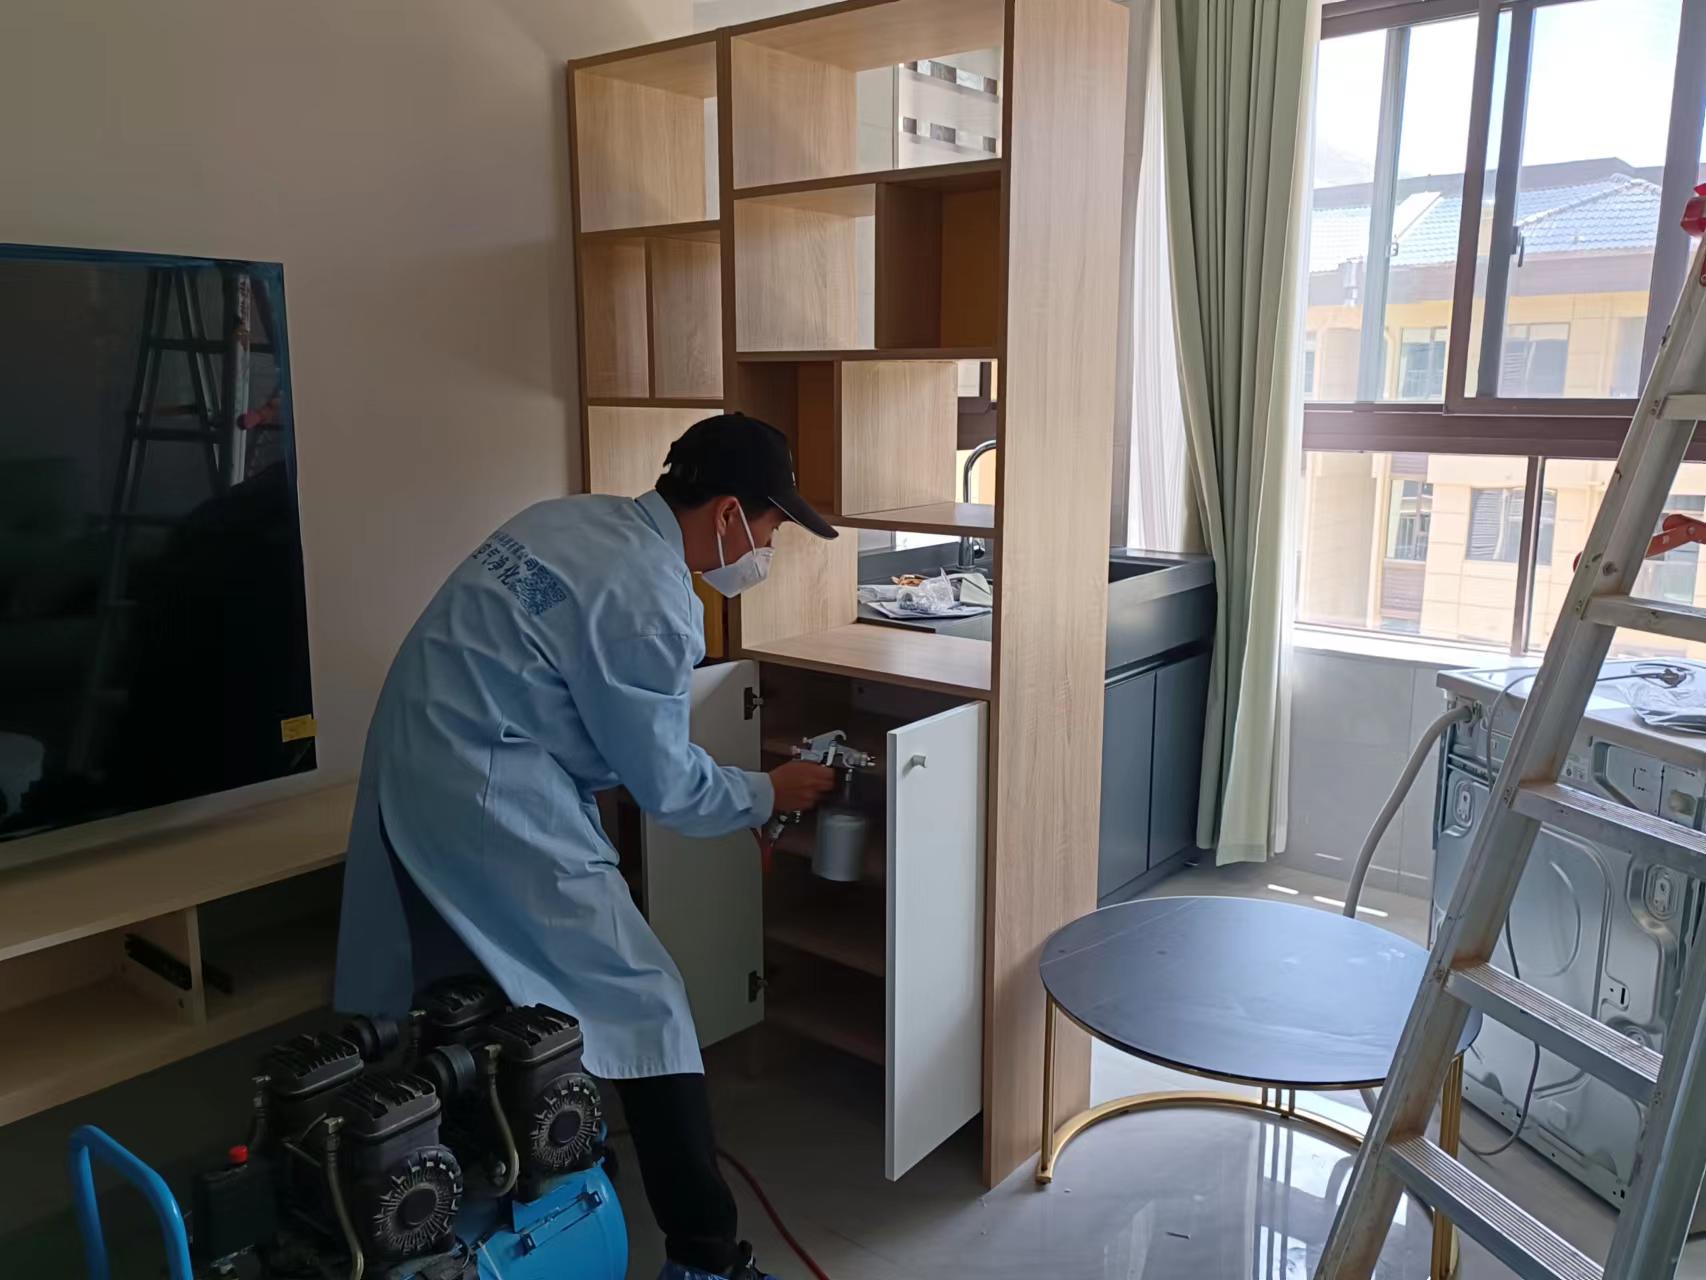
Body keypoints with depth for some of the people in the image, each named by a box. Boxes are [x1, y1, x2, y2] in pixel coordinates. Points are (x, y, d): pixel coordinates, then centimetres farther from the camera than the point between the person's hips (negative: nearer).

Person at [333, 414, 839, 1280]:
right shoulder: (652, 601, -17)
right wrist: (767, 796, 9)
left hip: (407, 775, 9)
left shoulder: (573, 517, 8)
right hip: (495, 807, -9)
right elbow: (664, 785, -8)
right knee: (644, 1008, 0)